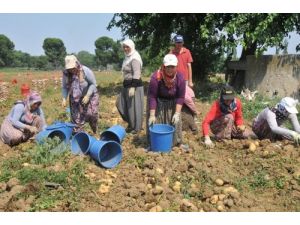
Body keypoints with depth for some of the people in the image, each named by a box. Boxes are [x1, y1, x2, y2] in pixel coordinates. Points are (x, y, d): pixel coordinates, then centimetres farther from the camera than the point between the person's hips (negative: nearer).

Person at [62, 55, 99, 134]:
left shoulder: (86, 71, -24)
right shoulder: (66, 73, -14)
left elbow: (93, 84, -17)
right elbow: (65, 87, -3)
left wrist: (87, 96, -26)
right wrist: (64, 98, -16)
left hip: (90, 95, -3)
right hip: (75, 98, 4)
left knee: (91, 114, -12)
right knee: (76, 118, 5)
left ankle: (95, 133, 11)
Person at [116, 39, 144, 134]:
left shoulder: (134, 58, -14)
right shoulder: (128, 57, 15)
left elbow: (136, 74, -22)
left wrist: (133, 87, -26)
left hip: (134, 85, -10)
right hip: (127, 85, 10)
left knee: (134, 106, -1)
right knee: (121, 104, 14)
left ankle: (137, 127, 14)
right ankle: (131, 124, 28)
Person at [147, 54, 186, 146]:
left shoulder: (180, 77, -23)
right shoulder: (156, 77, -31)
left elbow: (180, 97, -17)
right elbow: (152, 97, -27)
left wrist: (177, 113, -22)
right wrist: (152, 115, -28)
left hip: (173, 104, 2)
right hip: (158, 104, -2)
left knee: (174, 123, 2)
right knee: (156, 124, -4)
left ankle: (174, 142, 19)